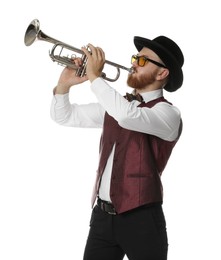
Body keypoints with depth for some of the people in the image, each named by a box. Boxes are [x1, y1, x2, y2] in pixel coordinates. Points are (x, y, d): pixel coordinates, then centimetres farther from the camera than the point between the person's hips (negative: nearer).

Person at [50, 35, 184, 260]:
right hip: (102, 215, 6)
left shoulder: (167, 113, -8)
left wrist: (94, 76, -20)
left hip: (140, 217, -6)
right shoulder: (116, 104, 14)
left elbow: (127, 115, -28)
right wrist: (64, 84, 0)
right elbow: (65, 116, 19)